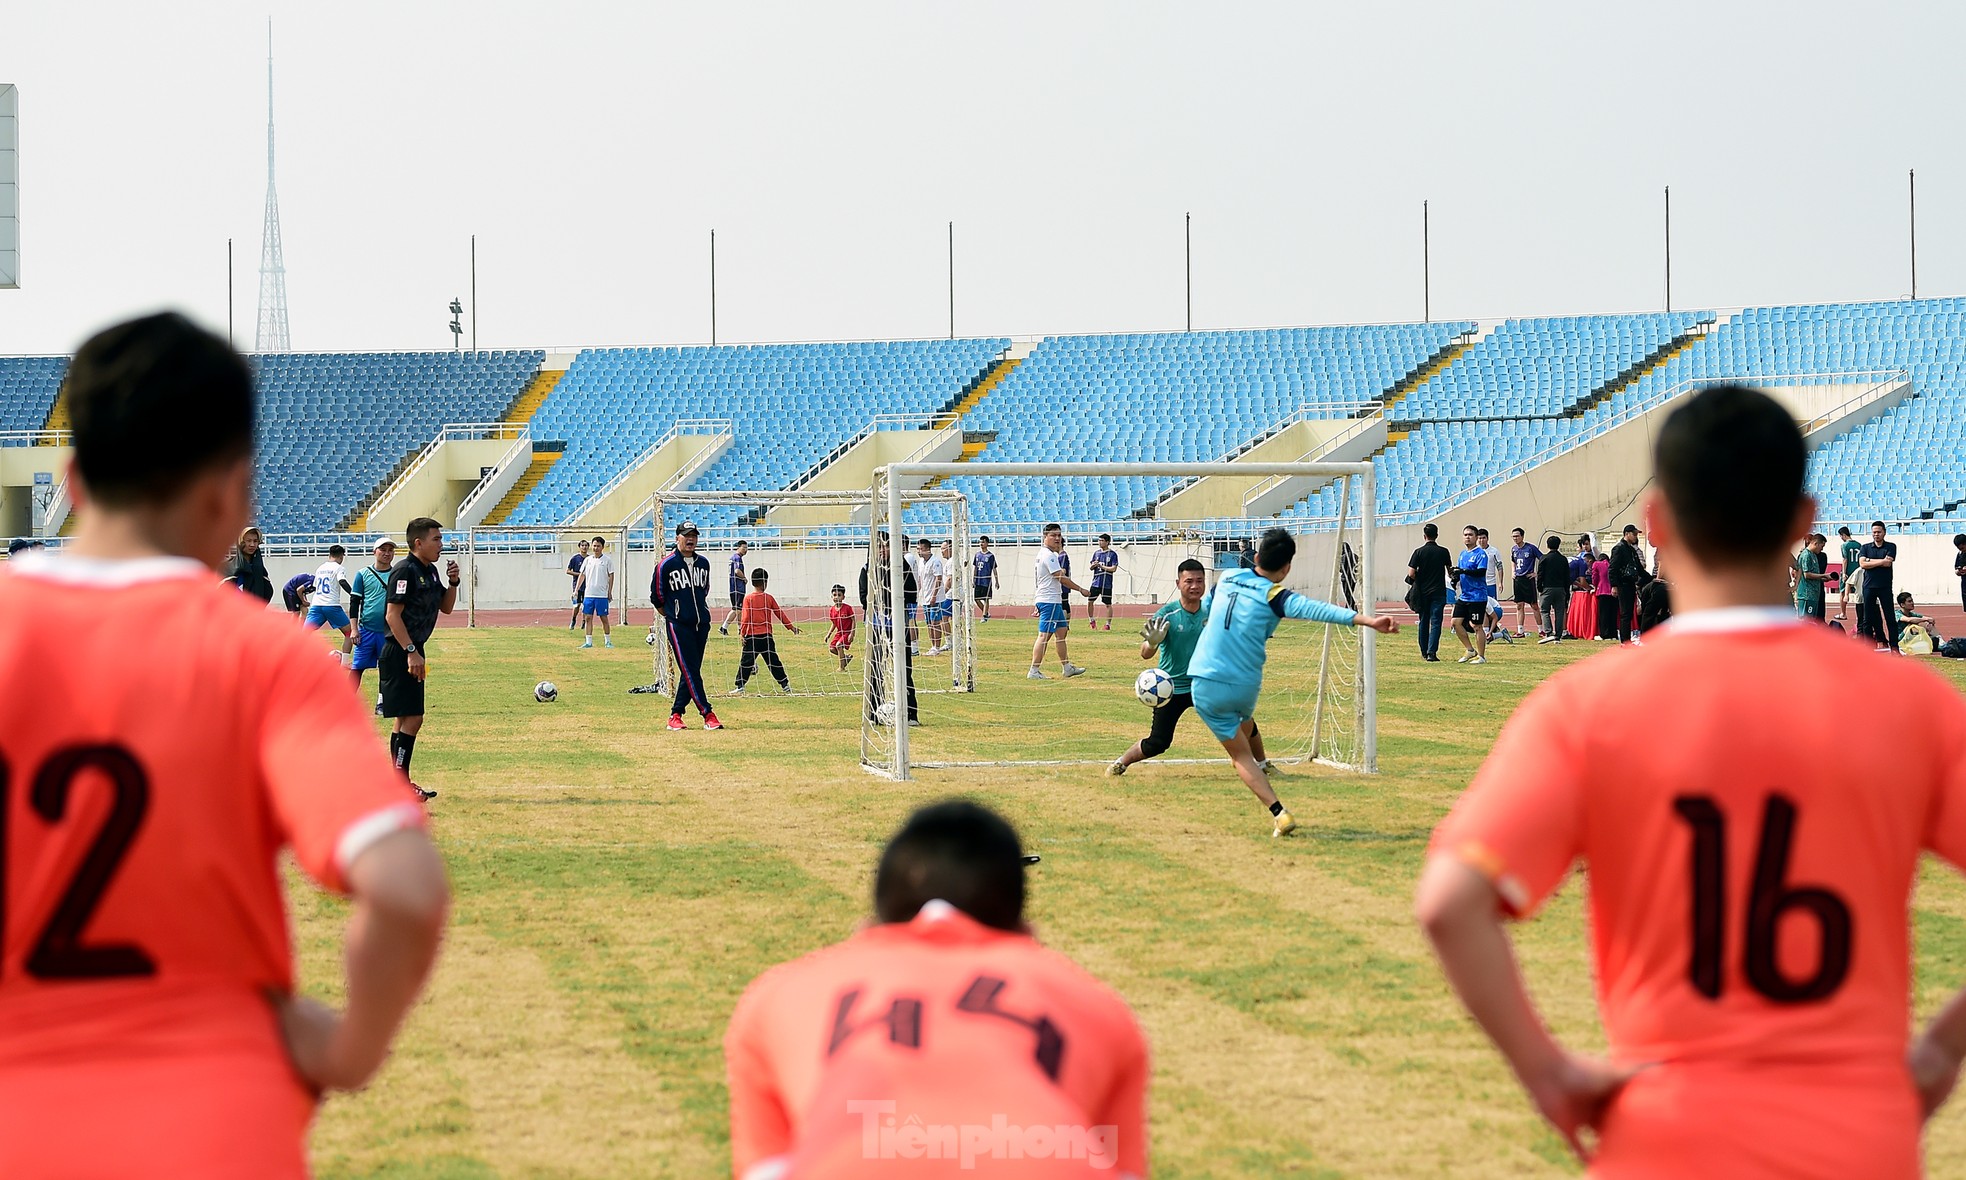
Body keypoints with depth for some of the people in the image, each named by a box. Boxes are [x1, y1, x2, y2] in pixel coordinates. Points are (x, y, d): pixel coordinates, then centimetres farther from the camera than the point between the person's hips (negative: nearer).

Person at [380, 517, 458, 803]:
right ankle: (399, 782, -8)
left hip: (412, 653, 10)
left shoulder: (430, 571, 12)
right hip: (399, 653, -10)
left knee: (406, 719, 13)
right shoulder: (405, 571, -15)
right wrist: (411, 652, -24)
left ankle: (399, 782, 19)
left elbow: (446, 607, 22)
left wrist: (452, 582, 4)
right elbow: (393, 615, -20)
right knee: (410, 718, -11)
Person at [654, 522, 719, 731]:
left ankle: (676, 714, 13)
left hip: (701, 625, 6)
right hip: (678, 625, -6)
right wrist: (671, 616, 8)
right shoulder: (666, 565, -5)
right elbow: (656, 597, 3)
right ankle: (707, 715, -13)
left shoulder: (703, 563, 11)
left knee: (691, 671, 5)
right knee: (690, 670, -10)